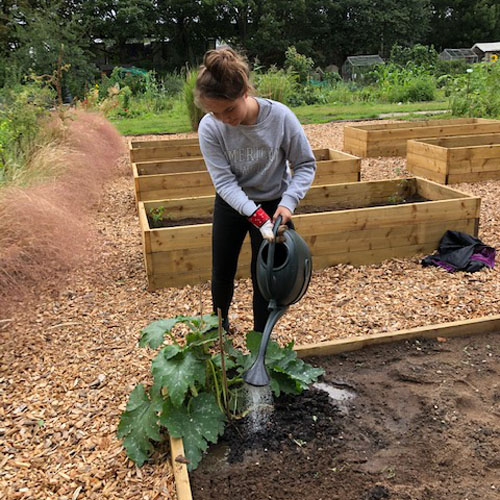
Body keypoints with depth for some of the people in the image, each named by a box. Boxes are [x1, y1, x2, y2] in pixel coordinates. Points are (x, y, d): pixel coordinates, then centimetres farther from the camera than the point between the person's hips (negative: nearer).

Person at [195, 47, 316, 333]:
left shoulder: (280, 117, -26)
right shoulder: (210, 128, -24)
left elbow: (305, 165, -14)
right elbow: (224, 181, -22)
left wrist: (288, 203, -27)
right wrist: (256, 216, -33)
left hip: (273, 203, -1)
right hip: (231, 204, 2)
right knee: (222, 272, 13)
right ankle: (220, 323, 43)